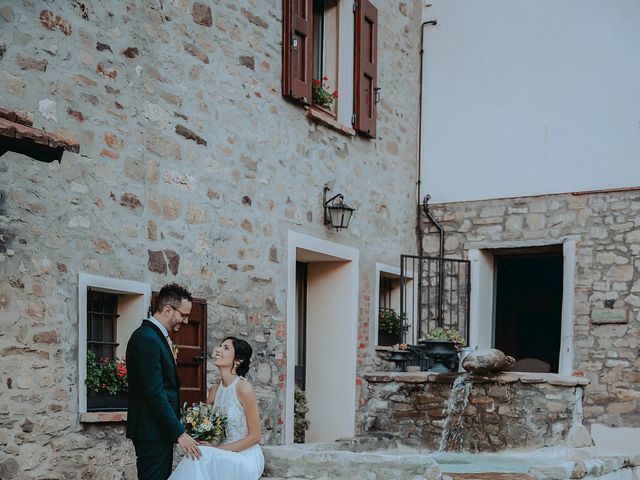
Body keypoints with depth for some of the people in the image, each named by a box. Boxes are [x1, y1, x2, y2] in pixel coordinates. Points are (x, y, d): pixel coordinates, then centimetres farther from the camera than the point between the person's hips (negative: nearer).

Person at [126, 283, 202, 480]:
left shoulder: (157, 336, 15)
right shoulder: (146, 338, -17)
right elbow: (155, 393, -22)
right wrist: (180, 433, -20)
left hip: (161, 430, 10)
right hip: (151, 432, -10)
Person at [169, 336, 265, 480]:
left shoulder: (244, 388, -13)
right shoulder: (214, 390, 6)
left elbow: (255, 436, -10)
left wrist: (218, 449, -14)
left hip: (244, 458, -5)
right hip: (223, 456, 5)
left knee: (201, 457, -28)